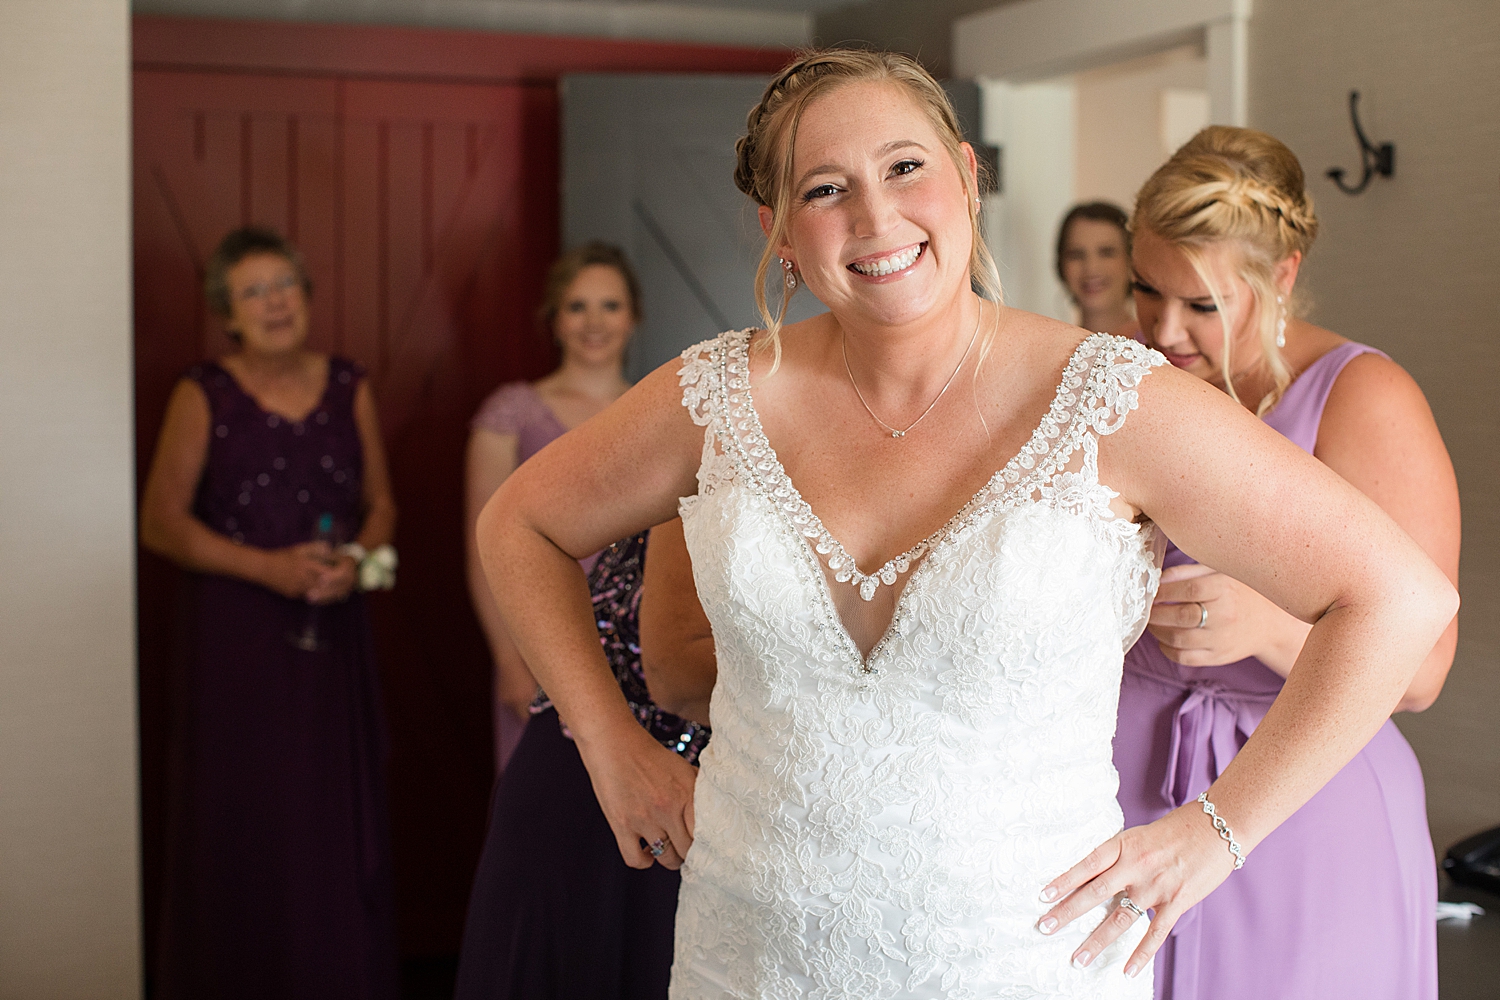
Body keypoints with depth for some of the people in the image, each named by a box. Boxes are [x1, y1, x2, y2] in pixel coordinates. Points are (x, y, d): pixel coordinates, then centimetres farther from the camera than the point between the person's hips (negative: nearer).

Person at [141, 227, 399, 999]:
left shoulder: (351, 391, 8)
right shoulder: (202, 398, -2)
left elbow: (381, 506, 13)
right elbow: (161, 522, -4)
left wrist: (355, 560, -9)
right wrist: (270, 567, -15)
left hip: (333, 632, 3)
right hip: (234, 636, -3)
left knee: (339, 812, 2)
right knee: (241, 817, -2)